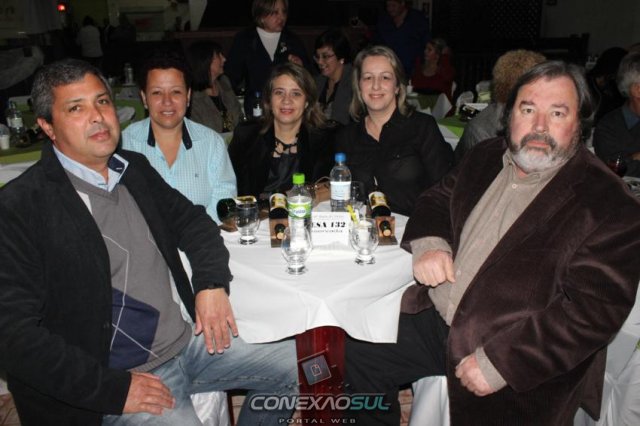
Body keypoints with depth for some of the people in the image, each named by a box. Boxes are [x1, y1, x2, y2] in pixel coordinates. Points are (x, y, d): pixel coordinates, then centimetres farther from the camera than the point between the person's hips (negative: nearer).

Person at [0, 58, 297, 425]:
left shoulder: (135, 167, 7)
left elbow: (192, 220, 16)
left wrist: (213, 283, -3)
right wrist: (113, 389, -19)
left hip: (189, 339, 7)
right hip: (117, 377, -6)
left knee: (300, 364, 7)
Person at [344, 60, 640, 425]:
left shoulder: (610, 206, -14)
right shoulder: (487, 158, 7)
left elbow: (594, 310, -19)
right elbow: (437, 199, 19)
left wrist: (498, 362, -23)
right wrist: (429, 243, -5)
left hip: (521, 367, -5)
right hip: (435, 322, 6)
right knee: (361, 351, 3)